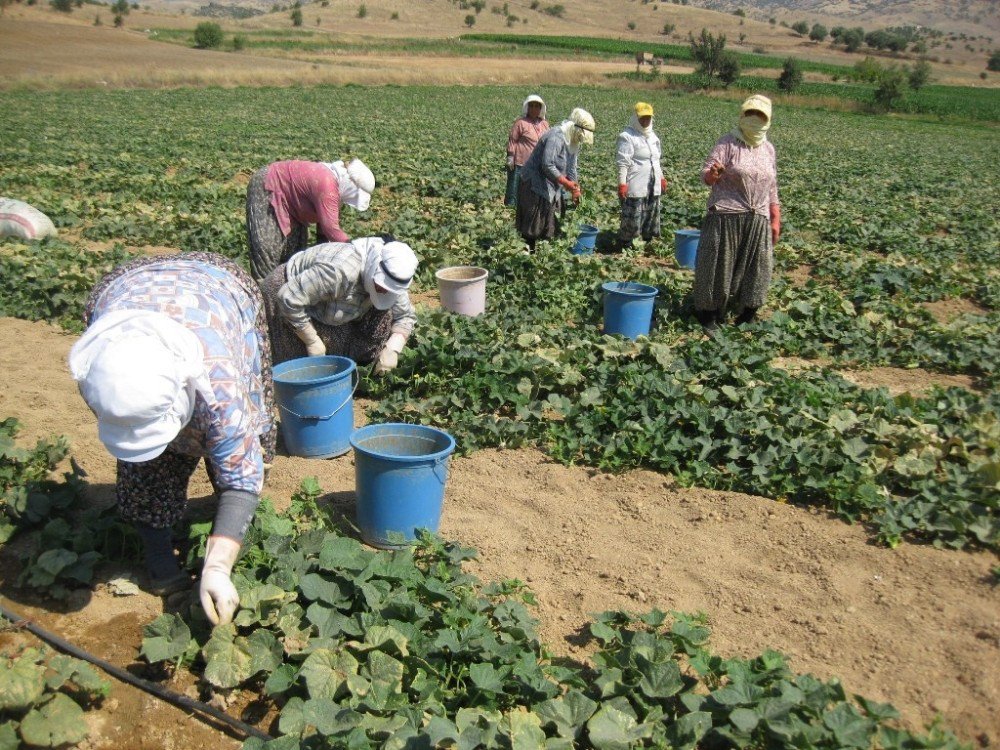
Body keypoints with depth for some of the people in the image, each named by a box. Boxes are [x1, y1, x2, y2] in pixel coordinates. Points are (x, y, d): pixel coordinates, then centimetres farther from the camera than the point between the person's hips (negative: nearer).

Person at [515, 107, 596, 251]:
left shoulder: (573, 142, 8)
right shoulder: (556, 137, -22)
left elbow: (571, 168, 15)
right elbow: (547, 165, -29)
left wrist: (575, 190, 7)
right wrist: (566, 183, -28)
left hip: (552, 188, 9)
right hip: (535, 184, -9)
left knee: (550, 226, 10)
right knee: (532, 229, -6)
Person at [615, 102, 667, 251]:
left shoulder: (652, 136, 18)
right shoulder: (627, 136, -8)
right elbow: (622, 163, -14)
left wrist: (662, 177, 22)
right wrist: (622, 184, -20)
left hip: (653, 186, 8)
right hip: (635, 187, -8)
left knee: (652, 217, 11)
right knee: (632, 220, -8)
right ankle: (624, 245, 6)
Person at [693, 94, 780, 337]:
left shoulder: (768, 149, 14)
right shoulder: (728, 143, -3)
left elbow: (772, 188, 19)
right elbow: (706, 175, -12)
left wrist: (776, 219, 15)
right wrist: (713, 173, -35)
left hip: (758, 220, 5)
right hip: (726, 216, -5)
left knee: (755, 270, 6)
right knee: (719, 266, -1)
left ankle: (745, 319, 18)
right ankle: (709, 318, 9)